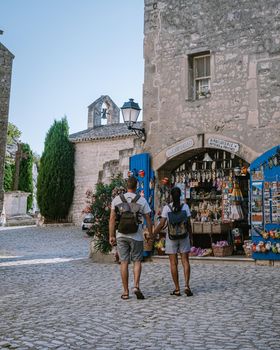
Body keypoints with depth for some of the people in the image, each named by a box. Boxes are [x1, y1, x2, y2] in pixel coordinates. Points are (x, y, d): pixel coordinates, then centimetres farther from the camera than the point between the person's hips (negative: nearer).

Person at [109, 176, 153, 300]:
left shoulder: (117, 199, 2)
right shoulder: (142, 200, -2)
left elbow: (112, 219, 1)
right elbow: (148, 220, 0)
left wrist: (111, 236, 6)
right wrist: (150, 235, 9)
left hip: (121, 235, 2)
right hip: (136, 235, -1)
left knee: (124, 263, 6)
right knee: (137, 261, 11)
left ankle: (125, 292, 10)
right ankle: (136, 286, -5)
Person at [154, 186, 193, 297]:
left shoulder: (167, 208, -6)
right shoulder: (185, 207, -2)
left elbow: (162, 224, -9)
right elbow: (188, 224, -1)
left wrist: (153, 234, 3)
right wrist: (190, 236, 10)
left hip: (171, 237, -1)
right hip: (183, 236, 1)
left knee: (173, 263, 4)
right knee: (185, 261, 7)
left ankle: (177, 289, 8)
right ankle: (186, 285, -6)